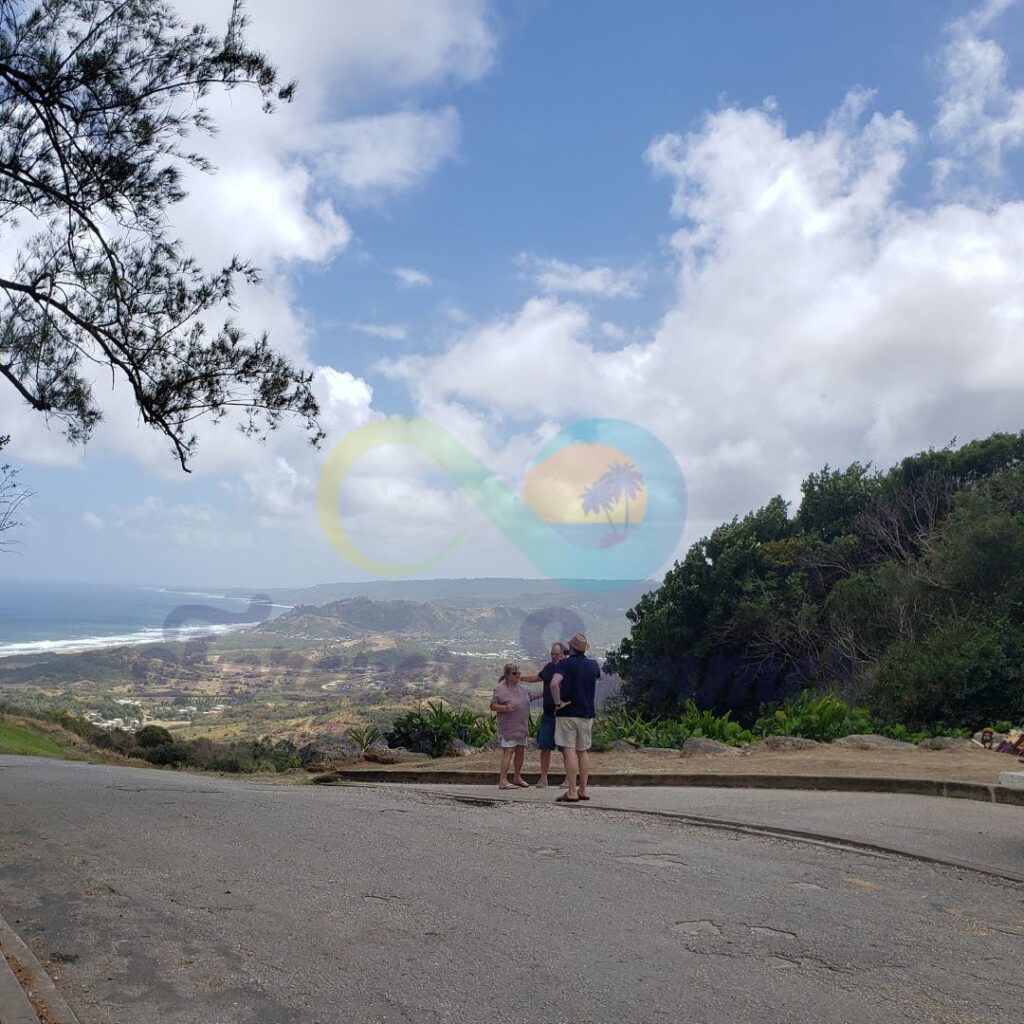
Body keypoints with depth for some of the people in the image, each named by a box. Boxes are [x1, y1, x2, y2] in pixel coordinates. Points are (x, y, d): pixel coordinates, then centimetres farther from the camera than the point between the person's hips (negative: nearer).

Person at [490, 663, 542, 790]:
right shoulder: (500, 688, -10)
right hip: (508, 726, -7)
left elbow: (531, 696, 28)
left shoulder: (521, 687, 11)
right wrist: (505, 708, -23)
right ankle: (503, 780, -8)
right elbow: (492, 706, -9)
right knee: (508, 751, -11)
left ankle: (517, 778, 26)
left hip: (521, 726, 7)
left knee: (520, 751, 11)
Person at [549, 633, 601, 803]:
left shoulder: (564, 664, -10)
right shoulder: (593, 665, 8)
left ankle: (572, 792, -8)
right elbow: (599, 675, 33)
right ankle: (583, 790, 16)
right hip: (587, 714, 6)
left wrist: (558, 702, -15)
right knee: (583, 752, 13)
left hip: (567, 713, -5)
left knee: (569, 751, -6)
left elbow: (554, 683, -27)